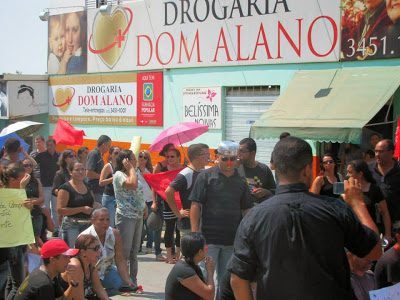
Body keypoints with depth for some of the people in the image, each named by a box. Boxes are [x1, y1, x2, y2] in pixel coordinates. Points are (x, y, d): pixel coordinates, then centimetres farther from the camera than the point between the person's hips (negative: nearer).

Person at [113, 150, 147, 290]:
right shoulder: (119, 175, -10)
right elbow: (133, 184, -27)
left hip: (138, 217, 8)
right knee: (124, 252, -5)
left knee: (134, 253, 12)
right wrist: (131, 168, -15)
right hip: (125, 216, -8)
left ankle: (133, 282, 18)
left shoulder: (133, 174, 17)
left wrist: (145, 207, 11)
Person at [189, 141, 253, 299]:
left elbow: (246, 209, 13)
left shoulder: (241, 181, 9)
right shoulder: (206, 176, -2)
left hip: (232, 239, 4)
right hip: (209, 237, -4)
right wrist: (195, 233, -11)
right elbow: (195, 205, -5)